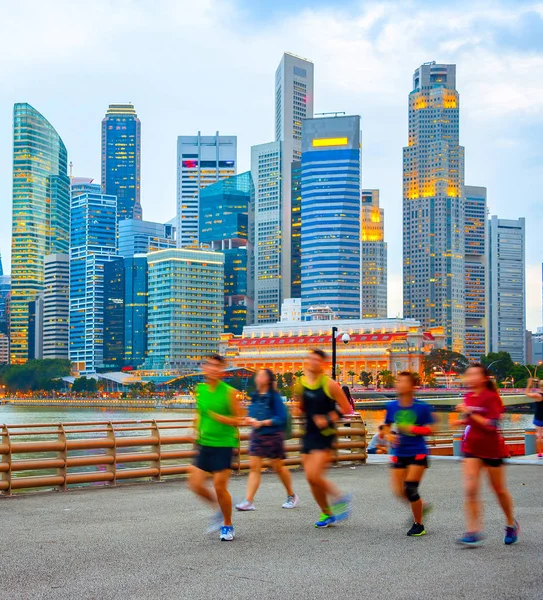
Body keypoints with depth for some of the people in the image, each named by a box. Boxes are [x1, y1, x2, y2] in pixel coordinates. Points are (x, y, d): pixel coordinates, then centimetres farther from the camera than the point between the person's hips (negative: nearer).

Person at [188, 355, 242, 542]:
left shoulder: (229, 392, -9)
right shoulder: (199, 390, 5)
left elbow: (238, 420, -6)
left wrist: (221, 418, -23)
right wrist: (198, 431, 11)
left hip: (224, 444, -5)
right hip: (204, 444, 5)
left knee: (220, 486, -6)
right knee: (195, 484, -1)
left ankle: (228, 525, 16)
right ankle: (220, 510, 25)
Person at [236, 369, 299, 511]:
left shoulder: (274, 397, -13)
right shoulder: (255, 396, 6)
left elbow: (281, 418, -16)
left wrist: (261, 423, -20)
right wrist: (250, 419, -4)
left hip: (273, 435, -5)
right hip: (257, 435, 5)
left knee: (278, 467, 8)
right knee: (254, 467, -2)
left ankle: (291, 496, 28)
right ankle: (249, 501, -5)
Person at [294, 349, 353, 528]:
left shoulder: (329, 384, -9)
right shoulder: (301, 384, 6)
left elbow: (346, 408, -5)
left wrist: (328, 419, -17)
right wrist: (299, 409, -2)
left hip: (325, 435, -6)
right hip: (308, 435, 6)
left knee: (314, 476, -18)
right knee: (311, 478, 7)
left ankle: (339, 498, 5)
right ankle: (327, 514, 24)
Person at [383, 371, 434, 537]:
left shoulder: (422, 407, -9)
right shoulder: (392, 406, 2)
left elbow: (429, 429, -5)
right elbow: (387, 426, 15)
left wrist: (413, 429, -19)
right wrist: (389, 435, -6)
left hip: (418, 453, -4)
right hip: (399, 453, 4)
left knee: (410, 488, -10)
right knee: (399, 491, -2)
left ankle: (418, 525, 11)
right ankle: (421, 507, 30)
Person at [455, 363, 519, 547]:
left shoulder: (492, 397, -15)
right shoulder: (468, 397, 5)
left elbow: (492, 425, -23)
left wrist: (470, 414, -23)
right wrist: (463, 420, 4)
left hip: (492, 449, -5)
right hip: (472, 449, 5)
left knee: (499, 490, 10)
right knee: (470, 490, -11)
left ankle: (511, 525, 33)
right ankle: (473, 532, -11)